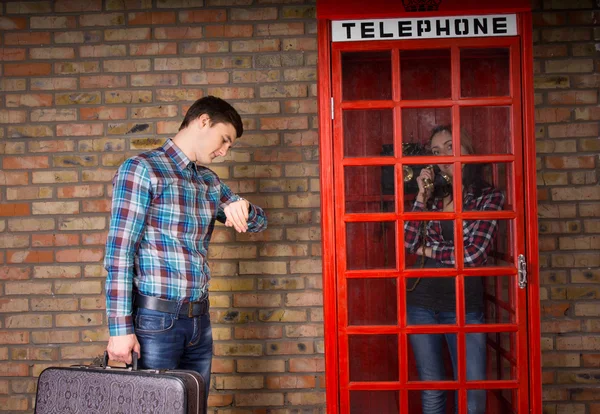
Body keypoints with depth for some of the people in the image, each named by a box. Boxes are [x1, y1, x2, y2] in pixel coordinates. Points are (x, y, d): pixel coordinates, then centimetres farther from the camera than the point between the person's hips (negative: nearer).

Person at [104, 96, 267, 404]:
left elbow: (258, 223, 22)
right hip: (155, 319, -7)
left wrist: (243, 208, -3)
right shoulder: (141, 169, -8)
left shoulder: (210, 182, 14)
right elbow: (119, 253, -12)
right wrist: (120, 329, -17)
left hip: (199, 319, 7)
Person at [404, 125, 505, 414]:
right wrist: (422, 196, -6)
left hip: (464, 305, -3)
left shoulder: (489, 197, -2)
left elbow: (475, 254, -13)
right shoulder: (432, 195, 8)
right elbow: (408, 243, -4)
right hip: (421, 303, 3)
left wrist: (428, 251, -3)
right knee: (431, 390, 11)